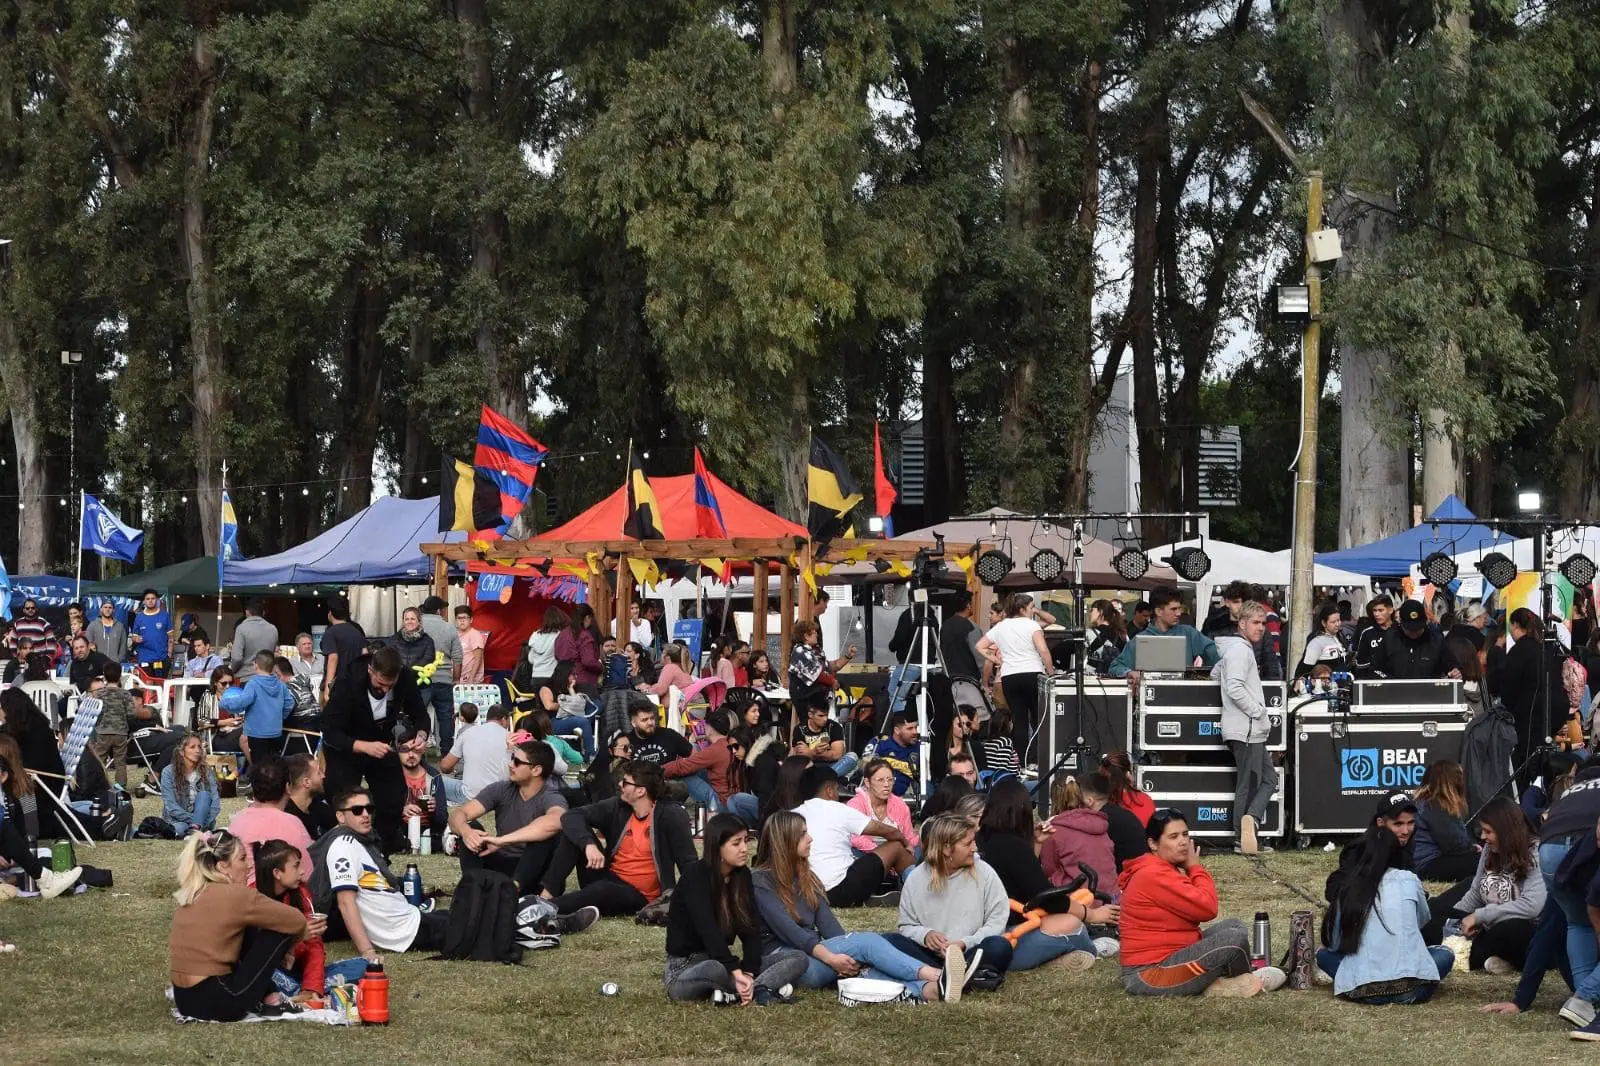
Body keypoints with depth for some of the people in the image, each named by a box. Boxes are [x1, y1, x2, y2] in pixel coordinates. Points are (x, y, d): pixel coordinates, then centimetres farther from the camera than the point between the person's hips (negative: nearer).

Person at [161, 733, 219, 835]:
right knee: (180, 829, -38)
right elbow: (171, 806, -12)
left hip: (203, 821, 3)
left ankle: (195, 829, -41)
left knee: (204, 795, -26)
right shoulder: (168, 772, -6)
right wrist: (193, 820, -21)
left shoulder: (206, 771, 1)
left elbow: (215, 803, -6)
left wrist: (205, 822, -22)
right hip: (178, 820, -3)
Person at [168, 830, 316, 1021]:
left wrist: (300, 929, 12)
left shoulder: (191, 896, 11)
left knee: (251, 933, 20)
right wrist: (301, 933, 19)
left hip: (184, 1001, 8)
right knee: (279, 932, -1)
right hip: (216, 1004, -8)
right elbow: (295, 920, -5)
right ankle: (267, 1001, 8)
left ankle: (267, 995, 16)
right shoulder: (235, 896, -13)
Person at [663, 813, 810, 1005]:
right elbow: (708, 931, -29)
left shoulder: (742, 874, 3)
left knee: (798, 959, -8)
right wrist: (737, 972, -37)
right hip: (686, 966, -8)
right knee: (717, 969, -43)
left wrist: (748, 973, -18)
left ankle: (732, 994, -26)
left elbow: (751, 928, -4)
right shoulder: (695, 877, -17)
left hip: (722, 959, 8)